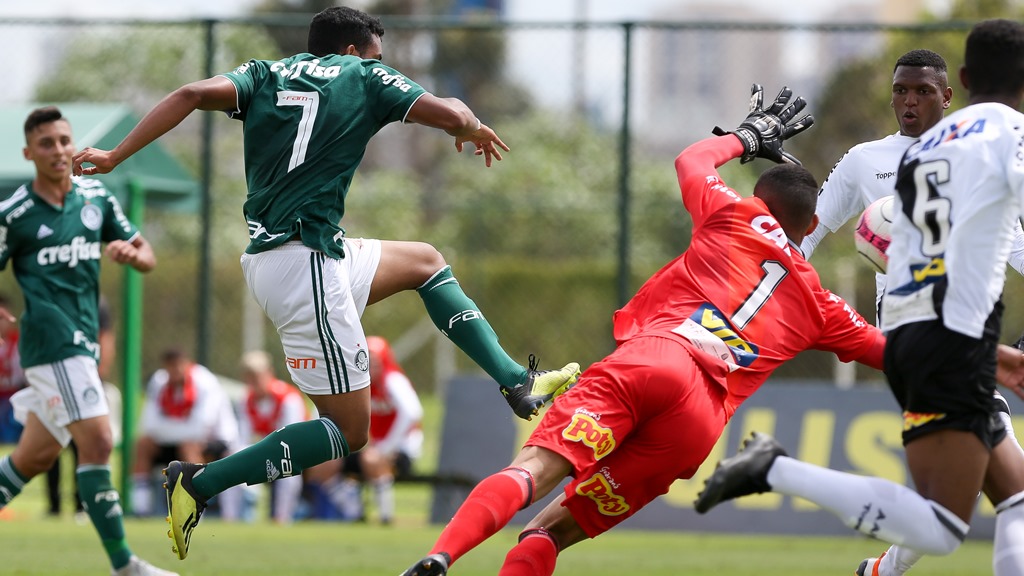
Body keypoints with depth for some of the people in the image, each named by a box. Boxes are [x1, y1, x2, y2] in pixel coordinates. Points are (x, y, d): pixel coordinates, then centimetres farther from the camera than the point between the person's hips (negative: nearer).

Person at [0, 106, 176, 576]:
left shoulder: (96, 198, 11)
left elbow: (147, 258, 13)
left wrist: (131, 252, -9)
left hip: (83, 342, 7)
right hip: (51, 340, -7)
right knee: (97, 442, -16)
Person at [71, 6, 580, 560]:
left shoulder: (267, 74, 15)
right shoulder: (364, 77, 3)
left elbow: (194, 94, -2)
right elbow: (451, 115, -5)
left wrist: (115, 155, -5)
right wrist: (474, 130, 19)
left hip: (265, 257, 8)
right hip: (306, 260, -8)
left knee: (426, 261, 26)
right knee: (348, 430, -1)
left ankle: (517, 383, 24)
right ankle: (199, 483, -7)